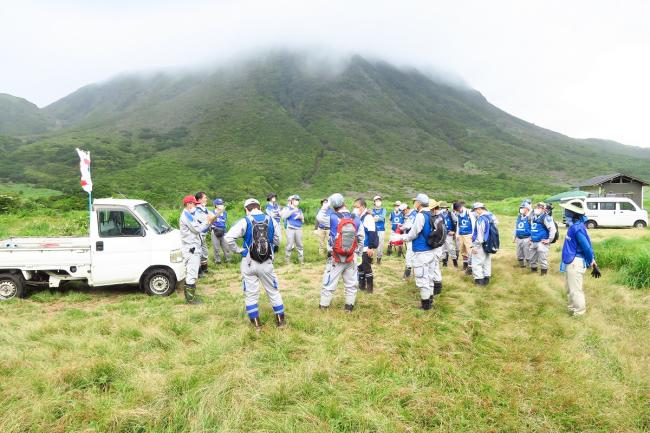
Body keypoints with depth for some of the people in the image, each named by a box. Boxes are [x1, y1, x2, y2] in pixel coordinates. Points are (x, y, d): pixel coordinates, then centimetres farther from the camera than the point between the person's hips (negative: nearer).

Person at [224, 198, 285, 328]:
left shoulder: (245, 221, -9)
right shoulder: (271, 220, 0)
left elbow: (229, 238, -17)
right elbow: (277, 240, 7)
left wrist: (238, 250, -5)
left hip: (249, 263, -2)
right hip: (266, 263, 2)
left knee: (251, 293, 12)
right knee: (273, 290, 17)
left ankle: (255, 321, 19)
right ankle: (280, 319, 25)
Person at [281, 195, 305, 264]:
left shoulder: (299, 210, 17)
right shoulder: (287, 208, 6)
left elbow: (303, 221, 20)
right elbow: (283, 216, -14)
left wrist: (300, 217, -2)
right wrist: (293, 211, -19)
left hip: (299, 229, 4)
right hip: (290, 229, -4)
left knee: (299, 245, 4)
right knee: (289, 245, -5)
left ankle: (301, 260, 10)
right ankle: (287, 260, 4)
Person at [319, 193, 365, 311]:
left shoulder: (332, 217, -15)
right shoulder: (356, 219, -6)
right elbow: (361, 238, 0)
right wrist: (358, 253, 12)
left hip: (335, 258, -2)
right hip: (351, 258, 2)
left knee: (329, 283, 9)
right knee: (351, 283, 16)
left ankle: (323, 306, 18)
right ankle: (349, 306, 24)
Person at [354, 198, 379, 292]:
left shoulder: (368, 217, -16)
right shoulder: (358, 217, 11)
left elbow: (372, 233, -20)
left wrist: (371, 247, -21)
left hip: (366, 248, -8)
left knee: (367, 267, 0)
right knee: (360, 267, 14)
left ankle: (370, 286, 12)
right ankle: (361, 285, 26)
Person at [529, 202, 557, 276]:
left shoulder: (546, 218, -13)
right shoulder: (533, 217, 13)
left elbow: (553, 229, -19)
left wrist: (549, 240, -16)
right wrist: (531, 238, 23)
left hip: (542, 243, -8)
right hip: (533, 242, 8)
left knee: (542, 258, -5)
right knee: (532, 258, 16)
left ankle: (544, 272, 4)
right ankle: (533, 269, 30)